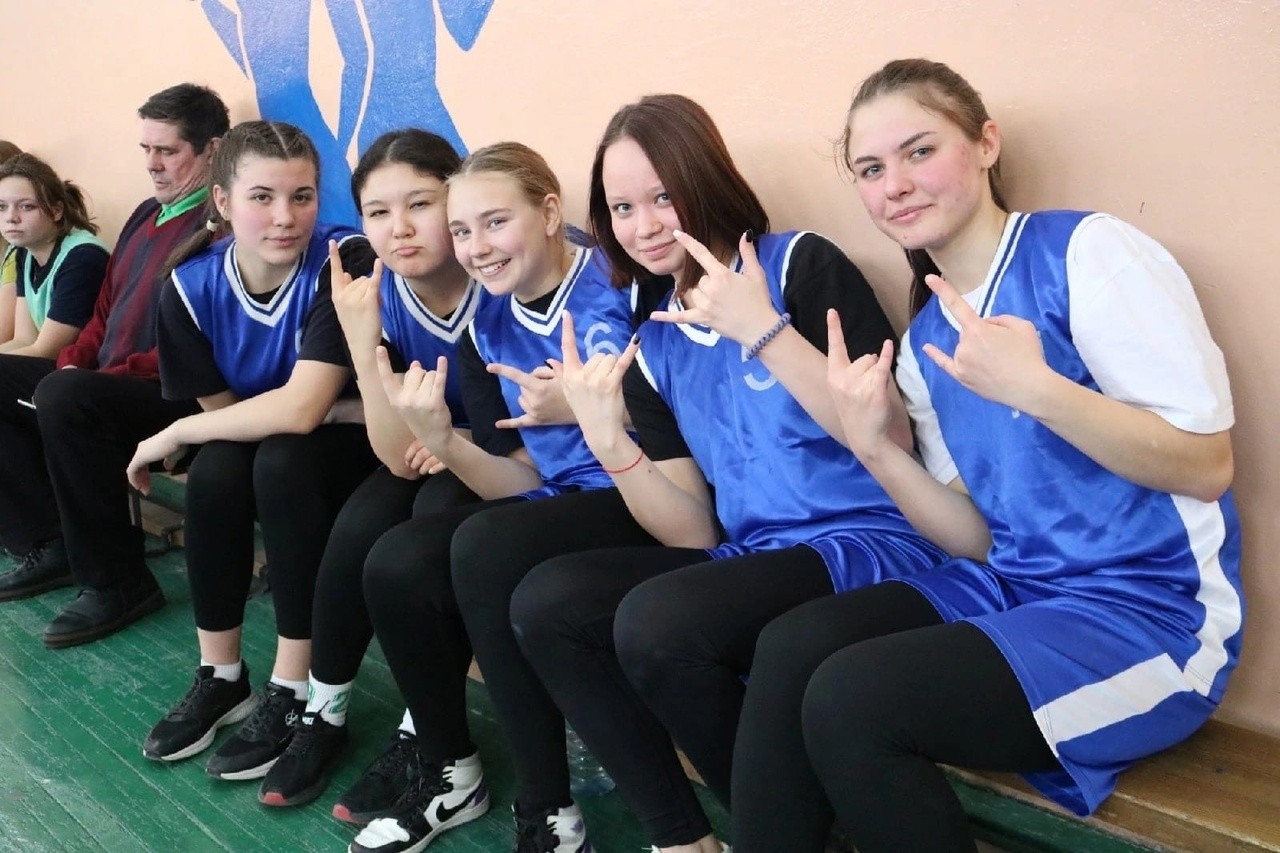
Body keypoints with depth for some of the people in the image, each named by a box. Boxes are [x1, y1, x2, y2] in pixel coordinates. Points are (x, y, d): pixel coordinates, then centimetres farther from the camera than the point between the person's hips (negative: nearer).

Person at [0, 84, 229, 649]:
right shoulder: (147, 215, 18)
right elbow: (106, 312, 22)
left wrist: (99, 376, -22)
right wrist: (70, 364, 4)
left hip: (177, 394, -11)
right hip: (107, 384, 11)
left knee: (65, 398, -34)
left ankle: (117, 583, -19)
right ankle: (52, 544, 7)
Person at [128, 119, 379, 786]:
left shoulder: (343, 262, -25)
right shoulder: (192, 286, -11)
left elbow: (302, 410, -32)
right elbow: (224, 414, -4)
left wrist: (174, 434, -22)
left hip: (351, 444, -4)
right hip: (259, 446, 4)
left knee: (280, 460, -32)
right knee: (215, 468, -26)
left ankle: (293, 693, -19)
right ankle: (220, 677, -6)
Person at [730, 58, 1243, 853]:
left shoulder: (1087, 250, -11)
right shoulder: (924, 340, 9)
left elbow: (1208, 464, -14)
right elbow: (981, 537, 8)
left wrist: (1032, 386, -26)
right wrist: (874, 446, -7)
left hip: (1151, 611, -6)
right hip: (1013, 590, 6)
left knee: (848, 700, -23)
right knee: (790, 647, -15)